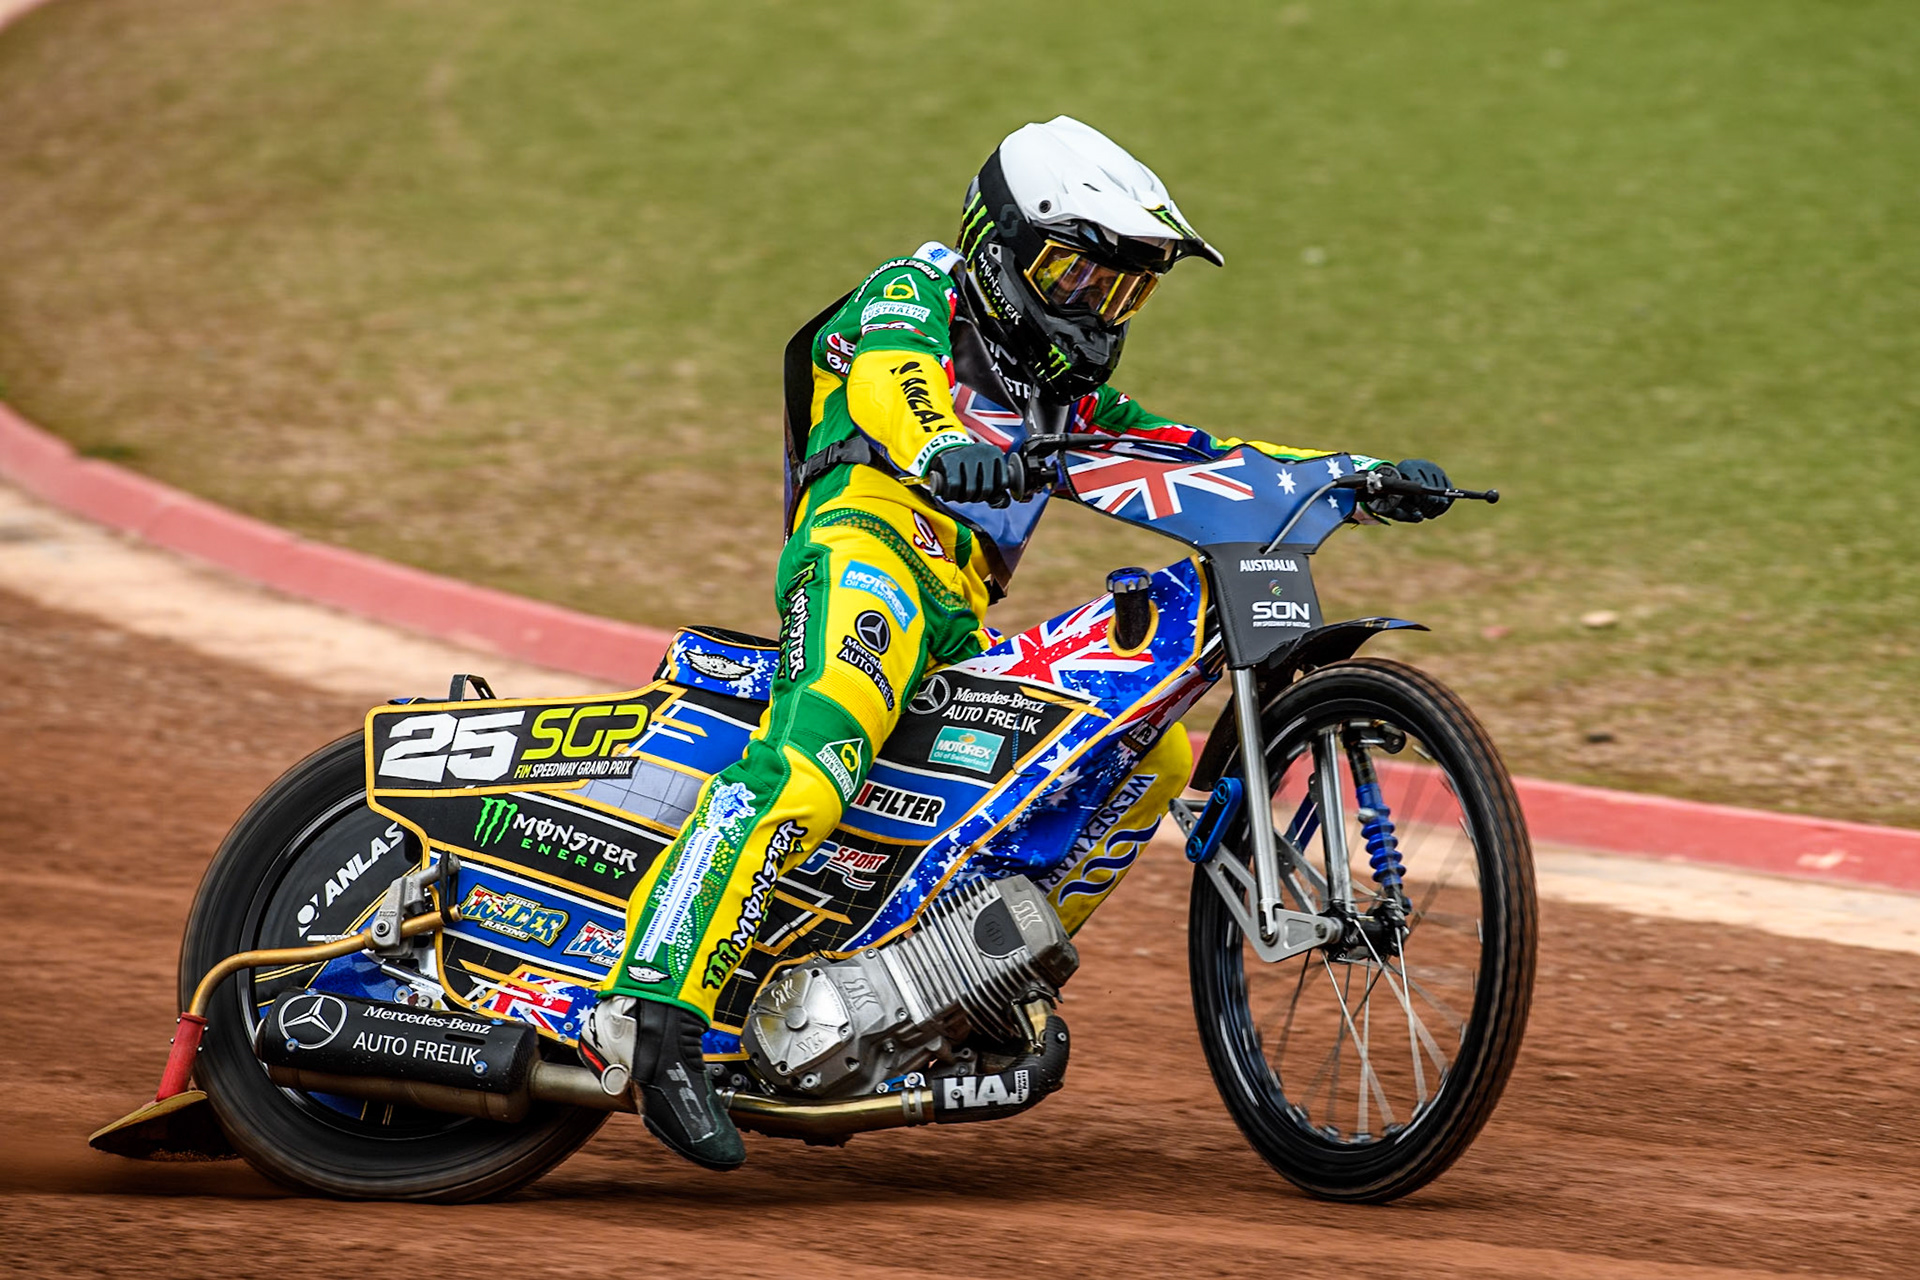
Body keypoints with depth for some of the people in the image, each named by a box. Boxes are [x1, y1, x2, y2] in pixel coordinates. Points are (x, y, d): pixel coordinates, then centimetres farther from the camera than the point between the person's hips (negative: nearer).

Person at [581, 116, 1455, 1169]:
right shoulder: (911, 299, 8)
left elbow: (1197, 456, 29)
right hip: (869, 549, -8)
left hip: (960, 631, 8)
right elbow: (886, 375, -16)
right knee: (808, 770, -33)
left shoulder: (1061, 391, 32)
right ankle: (654, 1015, -45)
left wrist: (1366, 480, 17)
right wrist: (940, 445, -40)